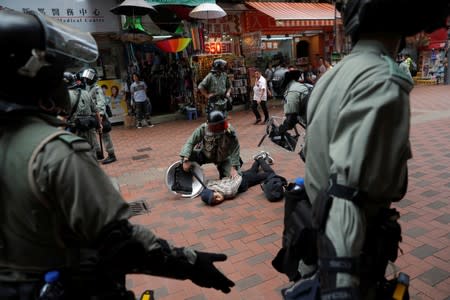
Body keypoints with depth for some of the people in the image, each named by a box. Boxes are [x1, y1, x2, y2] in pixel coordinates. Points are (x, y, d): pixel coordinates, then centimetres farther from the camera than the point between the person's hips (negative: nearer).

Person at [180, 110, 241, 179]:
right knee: (188, 157, -22)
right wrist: (186, 160, -37)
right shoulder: (202, 129, -29)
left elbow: (235, 150, -28)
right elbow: (190, 142, -26)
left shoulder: (230, 132, -32)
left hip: (223, 159, -1)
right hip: (205, 155, 1)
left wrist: (233, 168, -33)